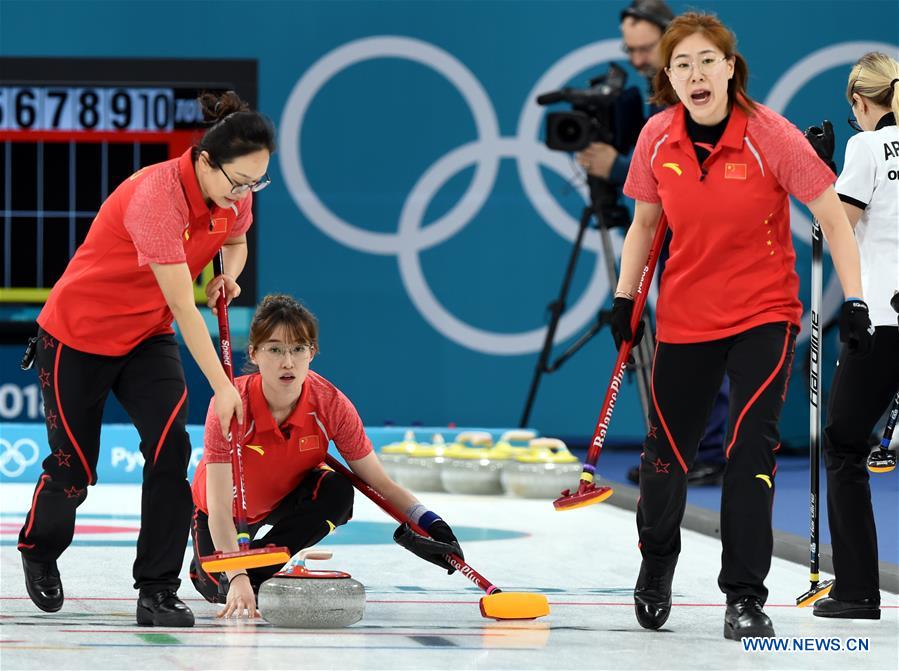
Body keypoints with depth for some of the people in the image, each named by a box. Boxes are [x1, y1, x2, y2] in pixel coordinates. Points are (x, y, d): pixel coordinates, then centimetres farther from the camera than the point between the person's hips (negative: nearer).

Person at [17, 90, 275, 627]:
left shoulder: (235, 197, -10)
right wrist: (222, 387, -32)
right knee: (73, 467, 5)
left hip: (147, 335, 6)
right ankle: (38, 549, 38)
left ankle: (158, 591, -10)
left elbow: (235, 244, 16)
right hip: (78, 335, -6)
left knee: (170, 445, -15)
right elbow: (183, 307, -33)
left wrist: (230, 276, -8)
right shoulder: (155, 196, -33)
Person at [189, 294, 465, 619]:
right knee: (220, 588, -18)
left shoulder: (330, 404, -26)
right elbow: (219, 508, -38)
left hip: (287, 499, 1)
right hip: (230, 511, -1)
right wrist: (237, 579, -51)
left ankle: (258, 567, -11)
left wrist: (432, 525, -36)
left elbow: (379, 482, -19)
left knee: (338, 491, -28)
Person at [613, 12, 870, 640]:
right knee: (667, 450, 10)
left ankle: (745, 598, -5)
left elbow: (832, 216, -11)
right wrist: (625, 296, 5)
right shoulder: (657, 139, -7)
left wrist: (855, 300, -15)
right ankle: (656, 566, 38)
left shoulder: (770, 136, -17)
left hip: (764, 312, -3)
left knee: (752, 448, -14)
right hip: (684, 315, 3)